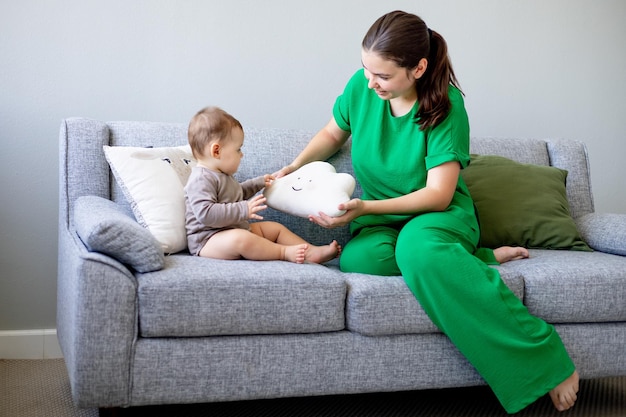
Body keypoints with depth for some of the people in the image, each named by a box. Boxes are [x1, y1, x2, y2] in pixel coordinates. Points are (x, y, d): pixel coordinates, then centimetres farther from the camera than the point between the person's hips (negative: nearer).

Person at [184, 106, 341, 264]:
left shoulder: (221, 175, 17)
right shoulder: (201, 179, -19)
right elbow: (205, 213, -32)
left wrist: (258, 183, 33)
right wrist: (243, 209, -31)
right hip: (208, 239, -11)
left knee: (275, 228, 11)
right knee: (239, 239, -39)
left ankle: (311, 252, -1)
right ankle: (285, 253, -32)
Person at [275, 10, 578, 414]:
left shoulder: (447, 106, -16)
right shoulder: (361, 87, -4)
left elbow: (438, 194, -19)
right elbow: (334, 132, 18)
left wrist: (366, 207, -28)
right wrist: (296, 165, 0)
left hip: (441, 214, -4)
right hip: (384, 218, 4)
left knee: (418, 246, -42)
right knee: (358, 259, -35)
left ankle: (545, 358, -35)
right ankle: (474, 259, -13)